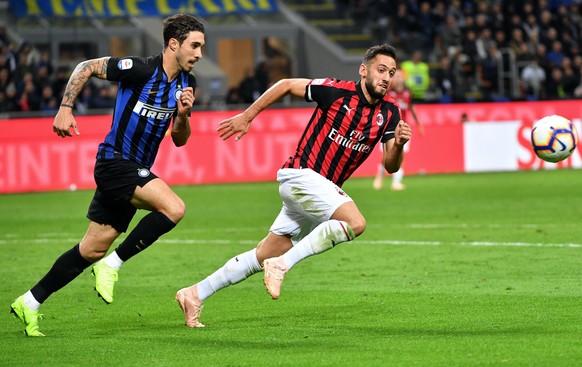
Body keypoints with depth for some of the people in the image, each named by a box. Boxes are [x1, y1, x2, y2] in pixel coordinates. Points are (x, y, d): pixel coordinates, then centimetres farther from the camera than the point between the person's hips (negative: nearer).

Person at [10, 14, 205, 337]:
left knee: (93, 249, 9)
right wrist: (65, 109, -10)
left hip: (136, 171, 8)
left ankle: (30, 302, 20)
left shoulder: (186, 84, 7)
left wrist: (183, 114, -8)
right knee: (173, 208, -27)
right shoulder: (141, 69, -15)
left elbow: (179, 140, 12)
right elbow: (86, 67, -5)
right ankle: (113, 265, -13)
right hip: (115, 161, -8)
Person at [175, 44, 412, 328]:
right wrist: (247, 116, 4)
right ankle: (282, 264, -23)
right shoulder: (337, 91, -12)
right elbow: (287, 85, 1)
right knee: (355, 222, -28)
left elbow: (390, 166, 3)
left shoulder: (389, 112, 4)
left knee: (264, 257, 9)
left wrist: (398, 145, -19)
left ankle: (195, 293, 18)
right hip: (301, 174, -7)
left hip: (323, 189, 7)